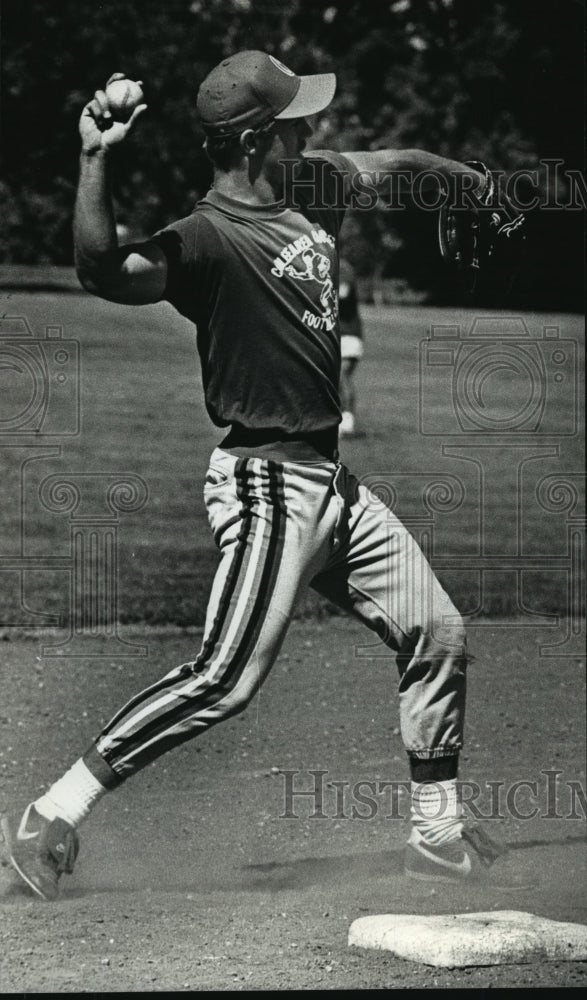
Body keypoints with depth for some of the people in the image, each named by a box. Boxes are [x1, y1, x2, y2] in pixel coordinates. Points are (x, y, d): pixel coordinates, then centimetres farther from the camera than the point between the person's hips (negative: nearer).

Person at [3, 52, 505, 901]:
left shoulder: (309, 187, 6)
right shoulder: (211, 237, -20)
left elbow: (393, 163, 26)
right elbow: (106, 272, -38)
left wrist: (482, 184, 41)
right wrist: (96, 162, -47)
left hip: (330, 480, 9)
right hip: (269, 485, -9)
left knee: (437, 636, 13)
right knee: (227, 678, -15)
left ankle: (438, 833, 25)